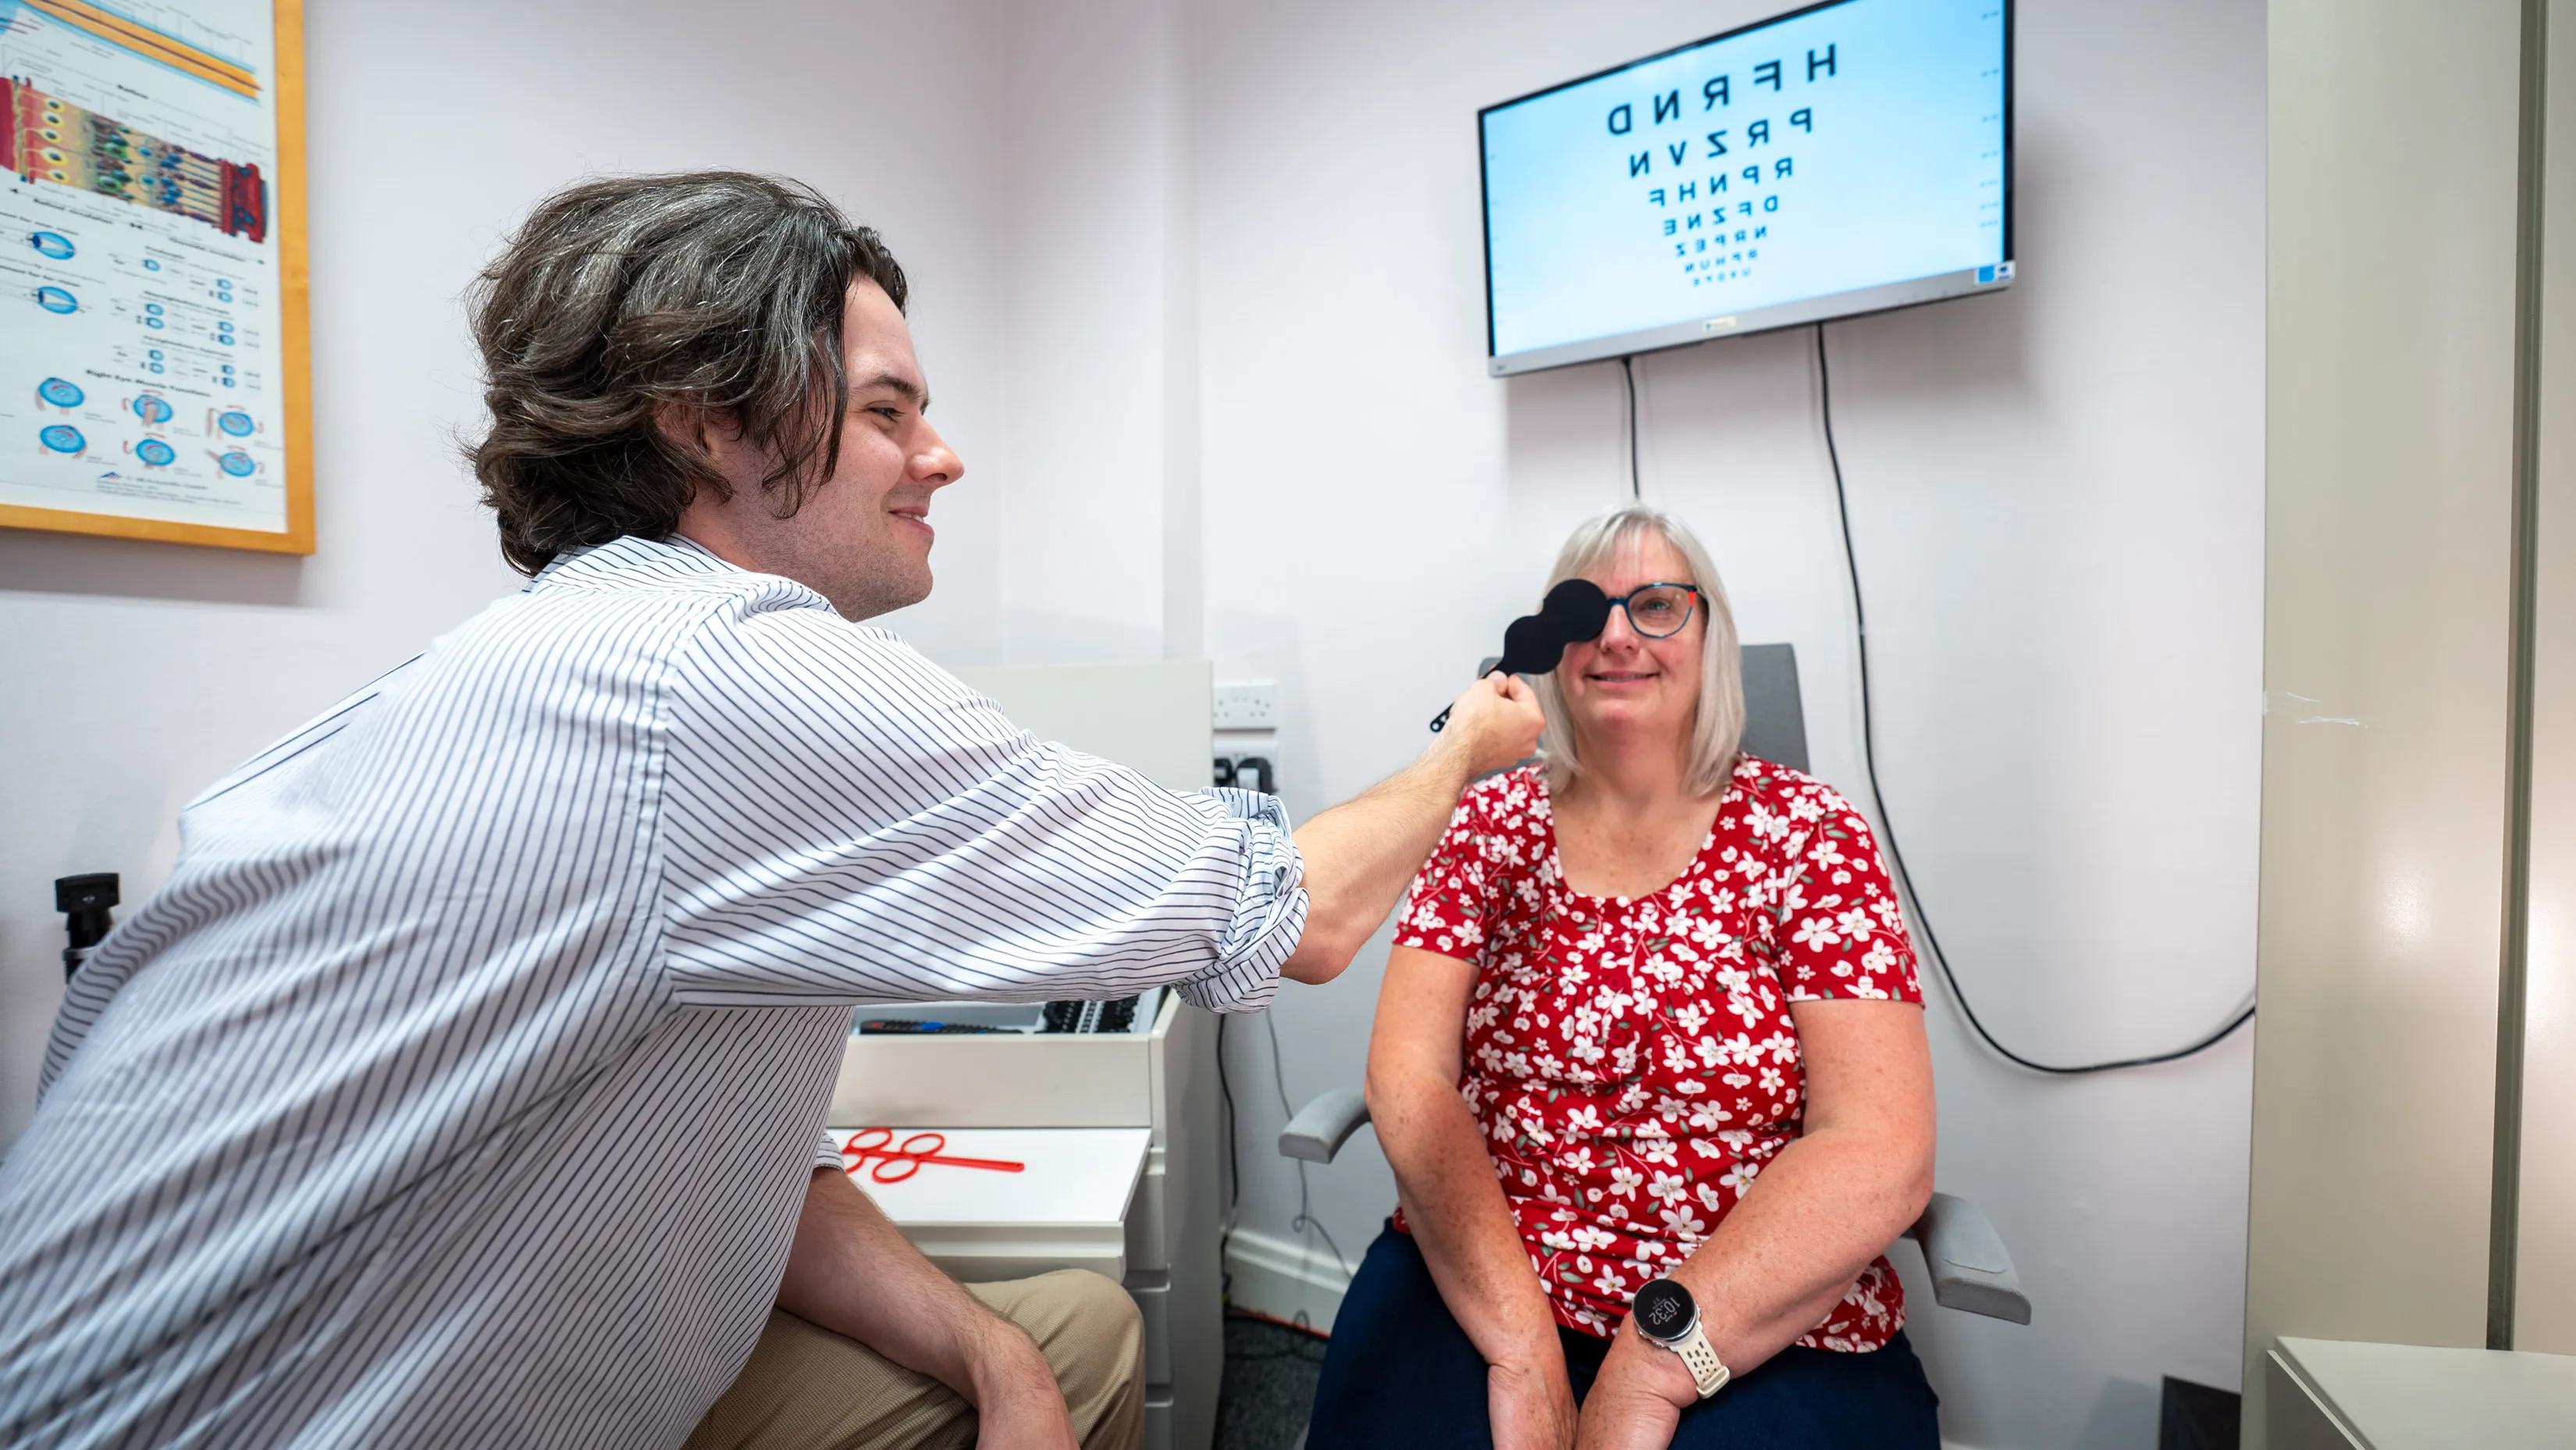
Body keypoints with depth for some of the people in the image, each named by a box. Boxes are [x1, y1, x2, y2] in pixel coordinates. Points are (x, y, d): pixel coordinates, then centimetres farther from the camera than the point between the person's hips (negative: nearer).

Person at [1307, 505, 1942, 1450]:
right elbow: (1409, 1077, -6)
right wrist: (1523, 1345, -16)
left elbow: (1878, 1156, -10)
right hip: (1475, 1291, 1)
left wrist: (1654, 1366, -17)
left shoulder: (1805, 832, -2)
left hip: (1766, 1333, 0)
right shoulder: (1491, 824, 1)